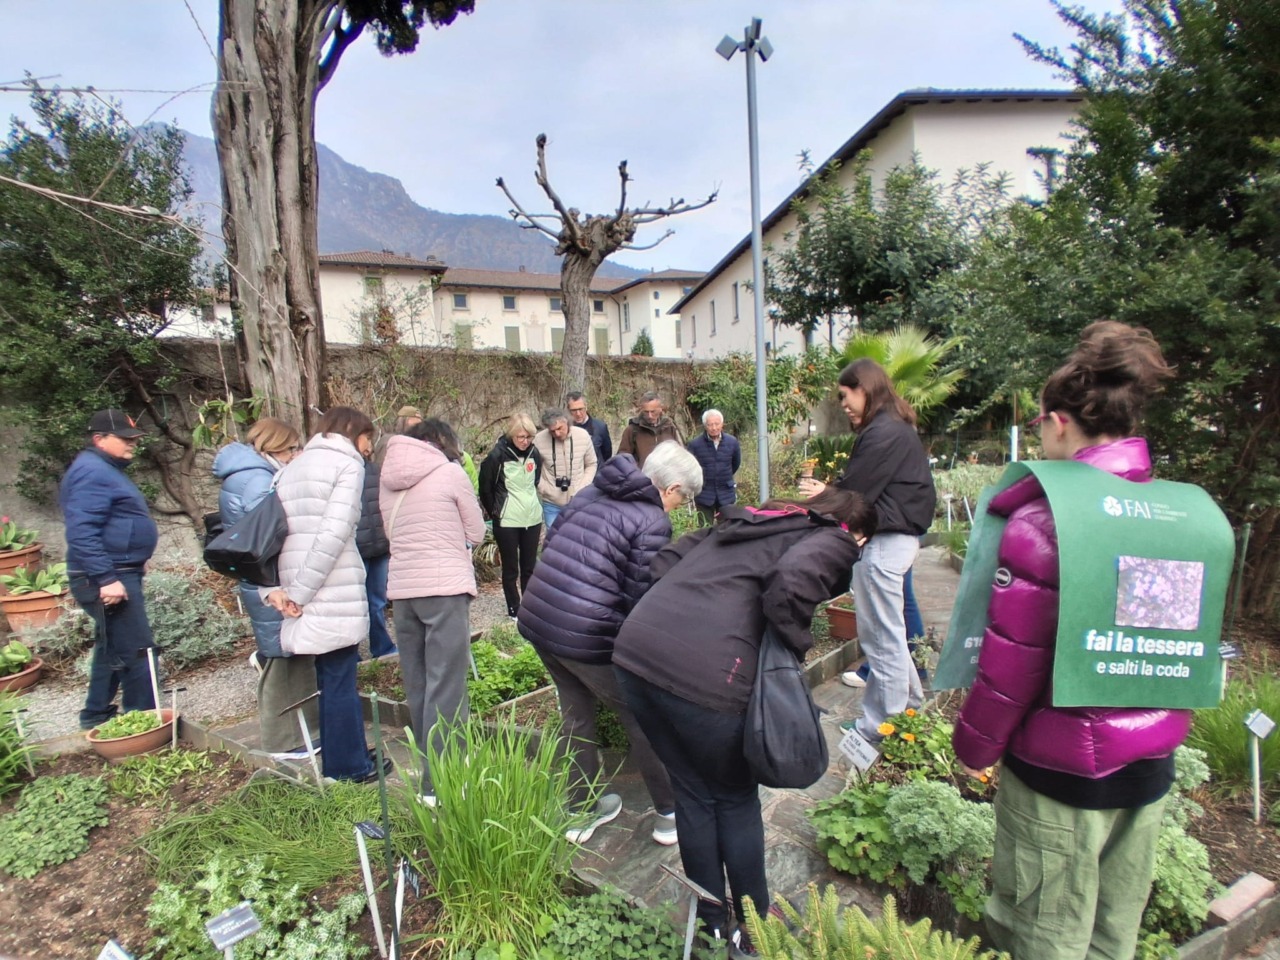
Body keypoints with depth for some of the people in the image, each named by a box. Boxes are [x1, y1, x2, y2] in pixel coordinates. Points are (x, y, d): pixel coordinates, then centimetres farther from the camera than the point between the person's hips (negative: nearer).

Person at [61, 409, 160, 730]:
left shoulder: (106, 469, 17)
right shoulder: (92, 473, -17)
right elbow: (82, 532, -26)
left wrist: (133, 562, 26)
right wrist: (105, 579, -29)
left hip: (119, 573, 11)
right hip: (106, 579, -11)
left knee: (112, 649, 20)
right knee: (136, 652, -7)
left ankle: (97, 715, 32)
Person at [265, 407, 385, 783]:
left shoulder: (293, 467, 17)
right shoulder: (347, 463, -5)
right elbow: (335, 533, -17)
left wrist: (272, 588, 3)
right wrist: (300, 592, -14)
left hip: (306, 594, 7)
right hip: (336, 593, -7)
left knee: (331, 679, 17)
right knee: (339, 681, 3)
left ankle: (342, 759, 29)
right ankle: (350, 766, 16)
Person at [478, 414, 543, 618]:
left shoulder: (534, 453, 0)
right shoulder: (497, 455, -14)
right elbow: (485, 487, -4)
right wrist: (495, 512, 3)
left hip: (532, 518, 4)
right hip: (507, 521, -4)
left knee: (530, 566, 13)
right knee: (511, 568, 6)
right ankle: (514, 608, 19)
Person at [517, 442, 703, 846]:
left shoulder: (590, 494, 11)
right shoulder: (652, 521, -10)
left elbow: (549, 545, 15)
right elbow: (642, 597, -12)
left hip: (536, 619, 7)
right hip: (586, 635, -7)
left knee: (577, 715, 25)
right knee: (642, 719, 15)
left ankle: (581, 812, 40)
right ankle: (671, 815, 30)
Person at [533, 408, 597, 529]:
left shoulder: (583, 435, -9)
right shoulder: (539, 439, -14)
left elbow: (591, 464, 5)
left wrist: (583, 487, -5)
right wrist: (543, 488, -7)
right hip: (551, 503, -1)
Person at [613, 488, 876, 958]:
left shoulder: (746, 520, 26)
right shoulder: (835, 542, 8)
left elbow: (664, 562, 20)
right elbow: (792, 582, -16)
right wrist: (796, 645, -1)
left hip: (633, 650, 7)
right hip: (702, 675, -6)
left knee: (692, 793, 24)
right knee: (736, 799, 20)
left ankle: (712, 920, 42)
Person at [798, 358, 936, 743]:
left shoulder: (883, 433, -18)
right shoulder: (895, 428, 15)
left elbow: (855, 492, -17)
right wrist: (828, 489, 3)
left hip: (885, 541, -10)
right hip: (897, 535, 10)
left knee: (882, 635, 2)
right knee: (885, 629, 22)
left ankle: (883, 726, 16)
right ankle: (910, 701, 37)